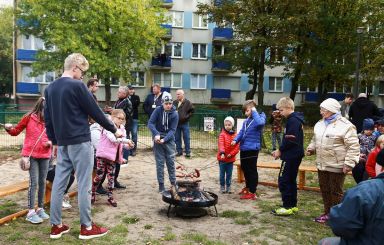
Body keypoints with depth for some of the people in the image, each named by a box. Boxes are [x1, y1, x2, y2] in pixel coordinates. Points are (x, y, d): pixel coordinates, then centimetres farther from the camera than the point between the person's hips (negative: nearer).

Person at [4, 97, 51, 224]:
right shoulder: (29, 117, -4)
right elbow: (16, 131, 6)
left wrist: (50, 142, -10)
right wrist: (9, 128, -14)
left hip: (45, 155, 3)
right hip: (31, 155, -3)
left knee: (42, 182, 10)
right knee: (34, 182, -6)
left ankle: (40, 208, 22)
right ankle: (31, 212, 2)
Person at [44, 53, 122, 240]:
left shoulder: (50, 88, 11)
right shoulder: (77, 85, -12)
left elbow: (47, 118, 15)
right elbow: (95, 112, -9)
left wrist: (54, 141, 21)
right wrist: (114, 130, 2)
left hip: (62, 143, 7)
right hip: (80, 141, -7)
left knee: (59, 183, 10)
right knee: (84, 184, 0)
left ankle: (56, 226, 18)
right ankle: (86, 227, 8)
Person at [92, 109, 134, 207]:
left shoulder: (121, 129, 10)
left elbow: (121, 144, 9)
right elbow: (113, 139, -26)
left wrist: (127, 145, -11)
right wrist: (126, 140, -27)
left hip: (113, 156, 6)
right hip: (103, 154, -6)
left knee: (111, 176, 9)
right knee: (99, 175, 0)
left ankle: (110, 196, 18)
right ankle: (92, 193, 20)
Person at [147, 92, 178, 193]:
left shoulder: (175, 114, -9)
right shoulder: (158, 110, -8)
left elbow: (172, 130, -12)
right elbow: (150, 123, -13)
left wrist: (164, 139, -26)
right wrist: (156, 134, -28)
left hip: (169, 139, 0)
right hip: (158, 138, 0)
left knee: (171, 162, 4)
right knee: (160, 162, 2)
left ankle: (173, 183, 17)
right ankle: (161, 184, 11)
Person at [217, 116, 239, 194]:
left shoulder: (235, 135, 2)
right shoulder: (222, 134, -8)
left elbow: (237, 147, -1)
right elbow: (221, 144, -20)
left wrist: (231, 154, -13)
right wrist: (222, 153, -35)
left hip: (231, 158, 3)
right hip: (222, 157, -3)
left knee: (229, 174, 10)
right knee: (222, 173, 7)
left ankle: (228, 187, 22)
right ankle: (222, 186, 19)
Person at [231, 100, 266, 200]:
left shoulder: (260, 117, -9)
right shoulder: (246, 121, 12)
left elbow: (260, 123, -33)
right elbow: (241, 132, 12)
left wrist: (254, 112, -21)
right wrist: (236, 140, -5)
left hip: (252, 149, -8)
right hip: (244, 148, 8)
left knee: (252, 170, 0)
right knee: (245, 169, 20)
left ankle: (252, 192, 10)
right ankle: (248, 187, 38)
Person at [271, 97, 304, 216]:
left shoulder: (293, 120, -16)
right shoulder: (296, 119, 15)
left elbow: (290, 140, -23)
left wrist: (280, 150, -11)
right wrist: (280, 150, 9)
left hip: (291, 156, -10)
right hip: (295, 155, 10)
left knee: (283, 180, -5)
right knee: (291, 180, 15)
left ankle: (287, 207, 1)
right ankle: (293, 205, 22)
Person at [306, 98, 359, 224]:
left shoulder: (345, 125, -14)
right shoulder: (320, 124, 9)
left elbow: (353, 146, -15)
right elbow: (315, 140, 22)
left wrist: (349, 163, -20)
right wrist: (311, 148, 3)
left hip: (337, 166, -7)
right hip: (322, 165, 7)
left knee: (336, 192, 4)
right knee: (324, 190, 17)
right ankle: (327, 213, 33)